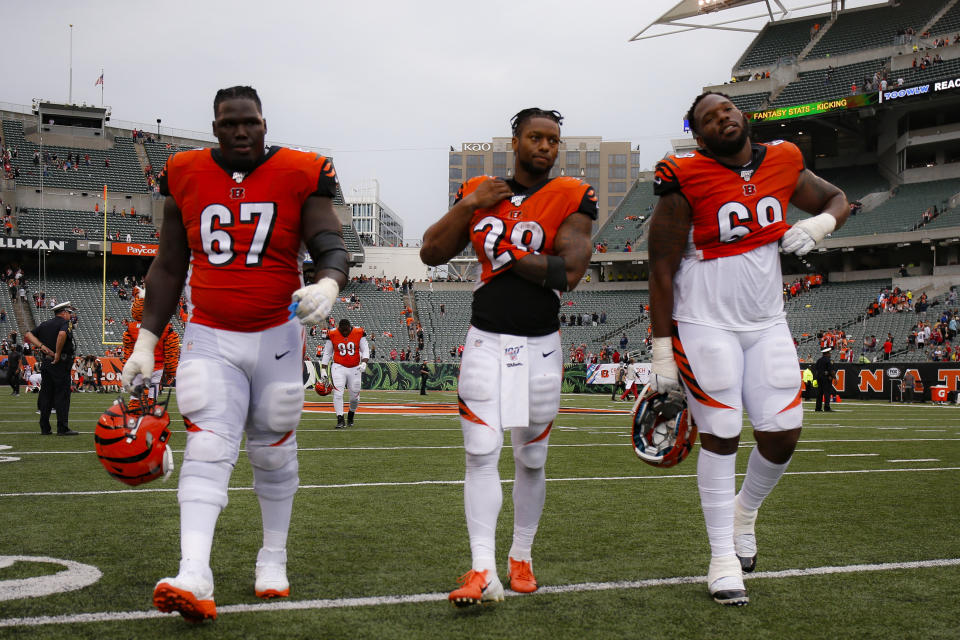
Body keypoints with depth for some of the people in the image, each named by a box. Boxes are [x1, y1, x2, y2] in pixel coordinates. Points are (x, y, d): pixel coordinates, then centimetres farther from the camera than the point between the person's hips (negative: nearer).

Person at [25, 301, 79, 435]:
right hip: (61, 363, -7)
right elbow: (62, 334, -28)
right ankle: (62, 428, -4)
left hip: (45, 363, 7)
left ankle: (45, 428, 13)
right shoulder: (65, 323, -6)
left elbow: (28, 335, 9)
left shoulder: (44, 325, 16)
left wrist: (41, 346, -1)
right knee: (62, 395, -3)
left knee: (46, 394, 11)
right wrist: (58, 354, -20)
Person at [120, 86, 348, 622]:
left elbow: (332, 247, -11)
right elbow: (169, 267, 7)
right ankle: (194, 578, -24)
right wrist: (146, 341, 2)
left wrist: (327, 285, -35)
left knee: (273, 452, 11)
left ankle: (274, 559, 29)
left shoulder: (301, 176, -6)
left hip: (276, 336, 0)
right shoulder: (187, 177, 1)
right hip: (210, 338, 1)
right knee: (207, 450, -13)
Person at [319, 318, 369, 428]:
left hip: (355, 369, 1)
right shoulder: (332, 335, -4)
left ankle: (351, 415, 33)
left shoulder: (359, 333, -4)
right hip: (339, 367, -1)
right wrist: (323, 370, 1)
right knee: (338, 393, -16)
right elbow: (327, 353, 4)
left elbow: (365, 350, -1)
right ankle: (340, 420, -14)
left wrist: (363, 363, -19)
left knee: (355, 396, 6)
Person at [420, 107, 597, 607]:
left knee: (531, 460, 10)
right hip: (486, 341, 1)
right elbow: (431, 254, 3)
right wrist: (469, 205, -6)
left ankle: (521, 557, 27)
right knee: (481, 453, -8)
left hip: (539, 347, -1)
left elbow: (568, 273, -16)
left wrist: (505, 251, -13)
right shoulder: (478, 192, 6)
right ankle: (483, 571, -11)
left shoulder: (571, 198, -4)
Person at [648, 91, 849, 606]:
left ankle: (744, 511, 32)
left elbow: (837, 200, 19)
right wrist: (662, 351, -10)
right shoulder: (685, 182, -12)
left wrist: (818, 225, -6)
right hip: (705, 327, -5)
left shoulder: (783, 164, 2)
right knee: (720, 437, -4)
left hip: (767, 324, 5)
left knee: (783, 434, 2)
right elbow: (661, 270, -9)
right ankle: (723, 558, 9)